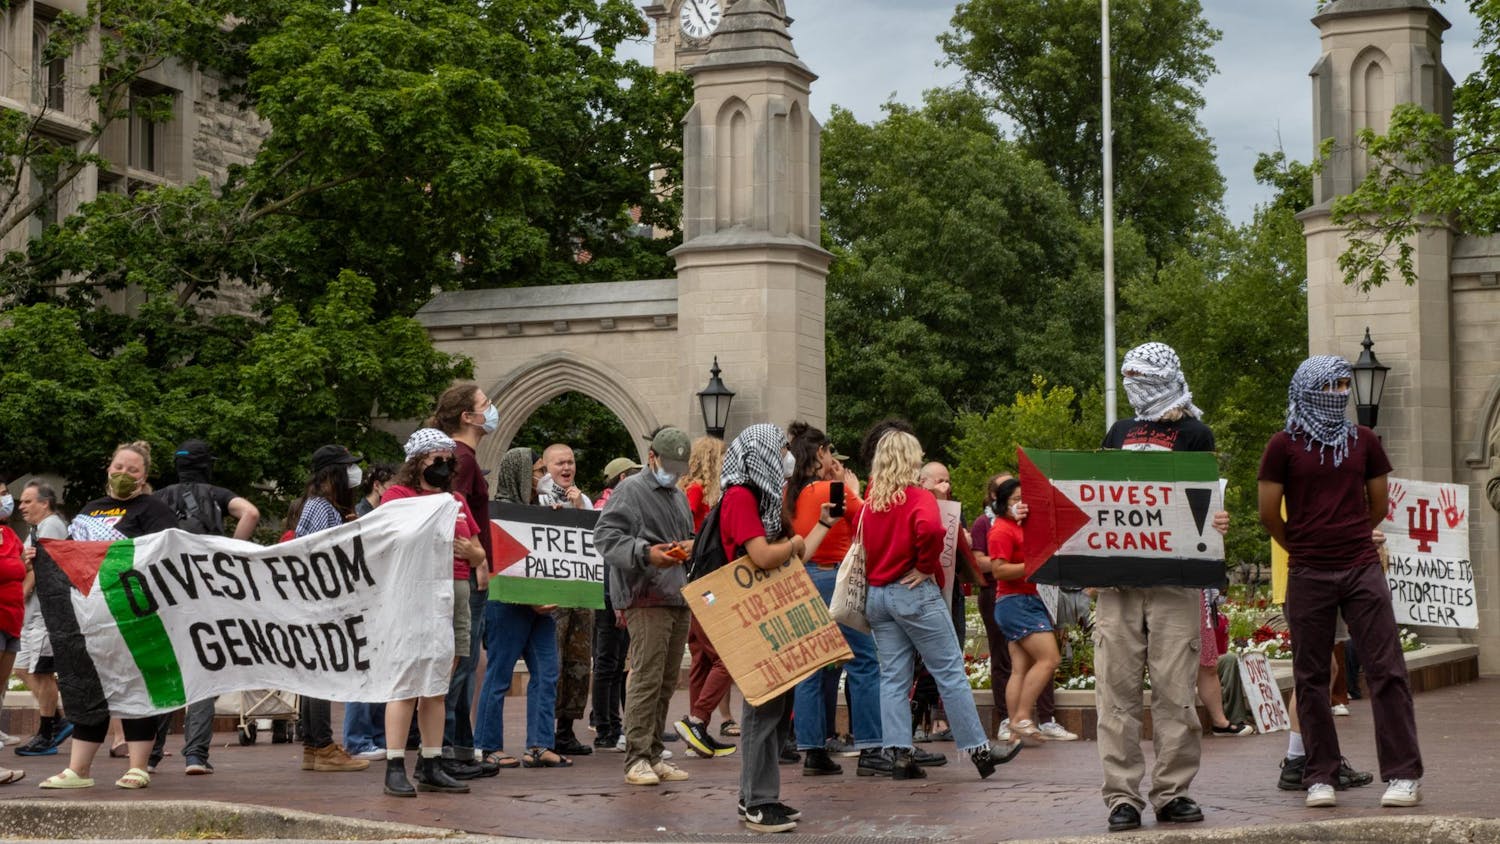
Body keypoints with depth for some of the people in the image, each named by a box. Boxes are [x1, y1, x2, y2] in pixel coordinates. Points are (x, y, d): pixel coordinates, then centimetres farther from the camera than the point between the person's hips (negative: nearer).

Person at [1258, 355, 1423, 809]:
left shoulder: (1363, 440, 9)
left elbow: (1379, 504, 19)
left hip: (1362, 570, 2)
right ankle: (1320, 777, 11)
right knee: (1311, 677, 3)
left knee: (1386, 669, -3)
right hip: (1308, 576, -2)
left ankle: (1404, 775, 1)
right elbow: (1268, 511, 3)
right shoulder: (1284, 445, 0)